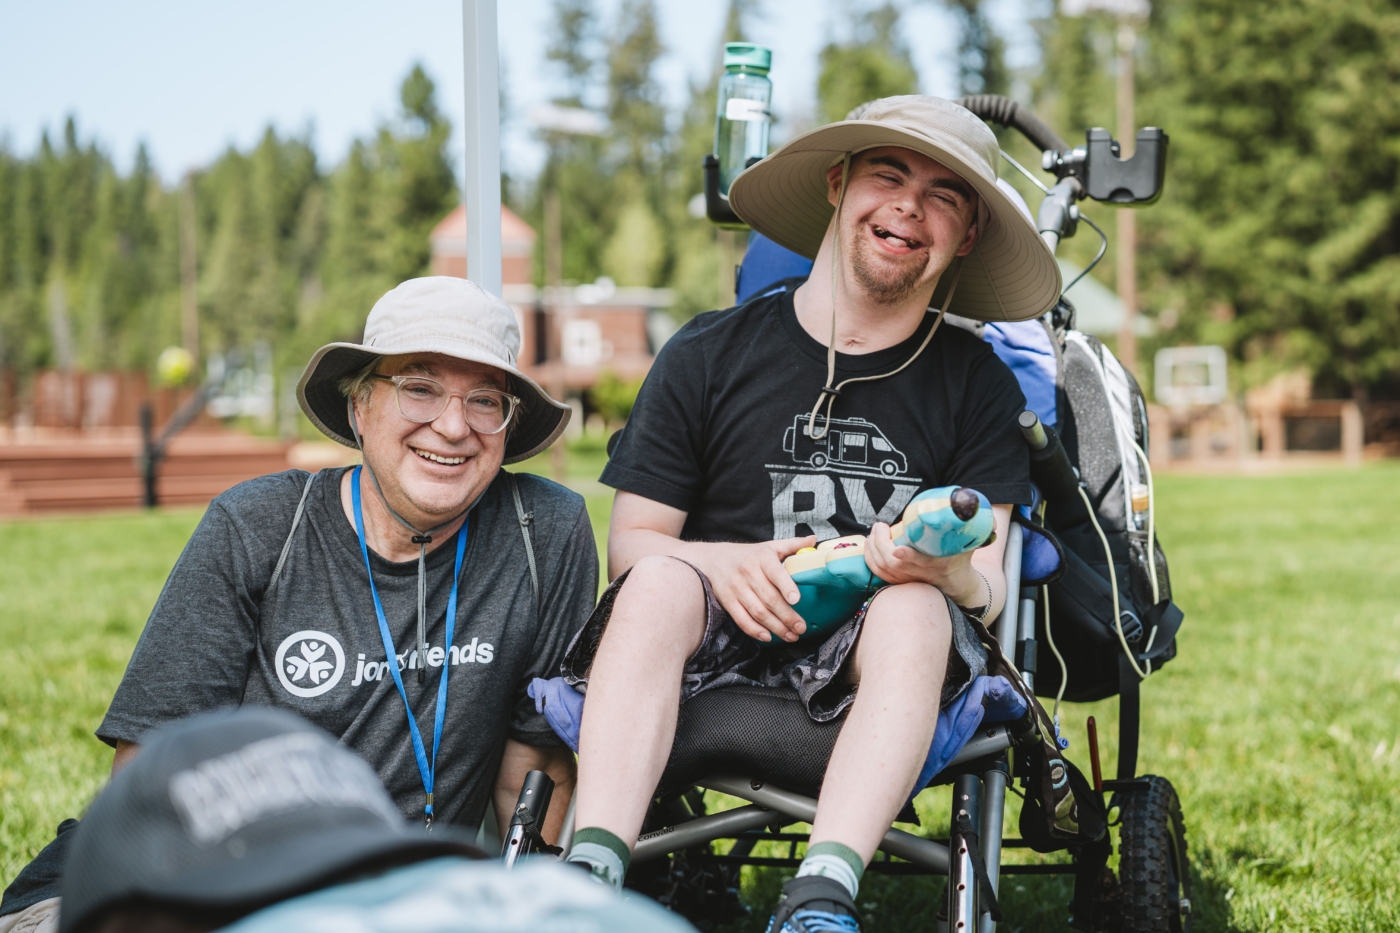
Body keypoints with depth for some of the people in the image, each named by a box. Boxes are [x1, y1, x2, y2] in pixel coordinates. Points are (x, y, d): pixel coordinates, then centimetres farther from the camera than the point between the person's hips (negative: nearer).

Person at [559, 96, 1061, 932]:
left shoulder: (977, 383, 8)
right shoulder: (708, 354, 6)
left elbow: (991, 589, 1)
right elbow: (632, 542, 5)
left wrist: (946, 569, -24)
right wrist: (721, 565, -18)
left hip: (884, 663, 0)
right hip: (717, 645, 0)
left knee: (913, 607, -32)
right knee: (662, 580, -30)